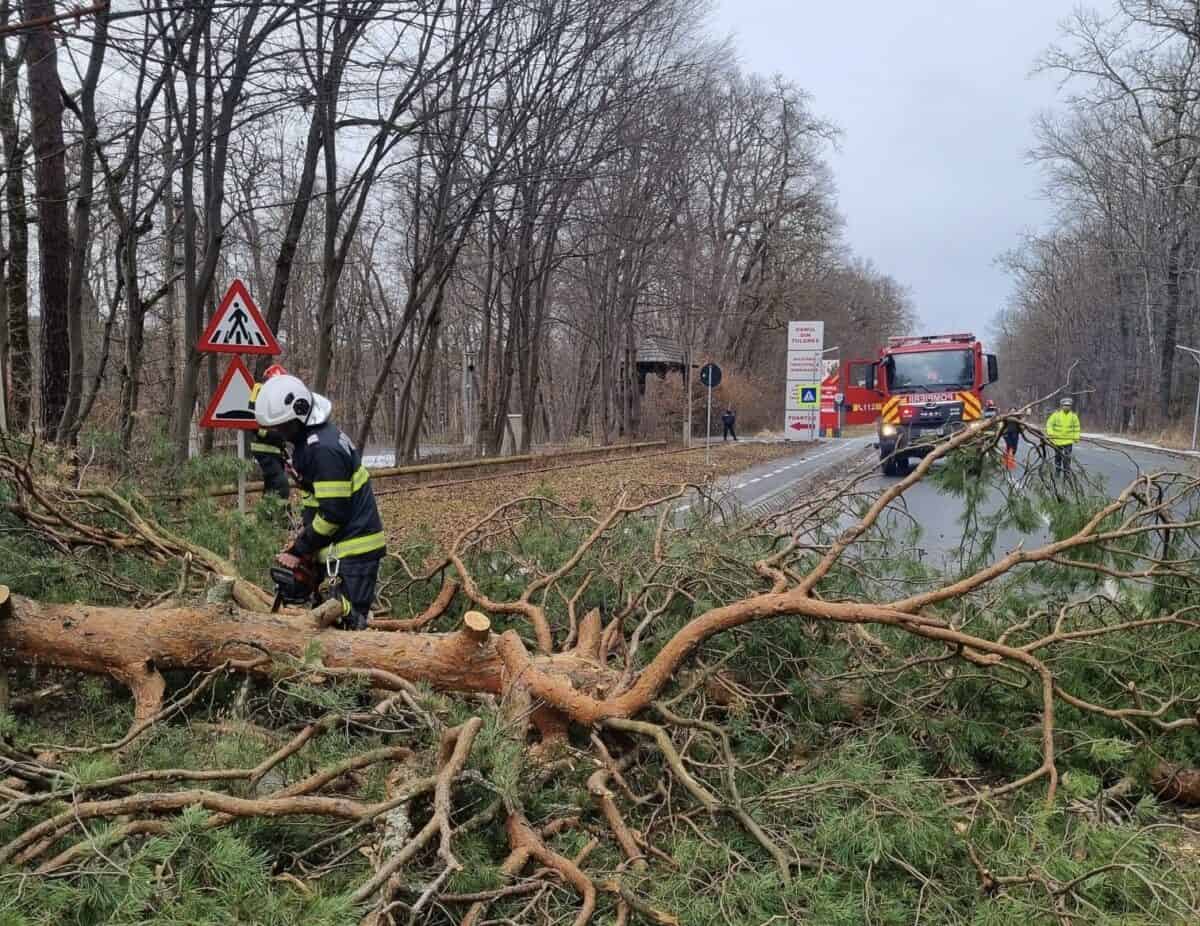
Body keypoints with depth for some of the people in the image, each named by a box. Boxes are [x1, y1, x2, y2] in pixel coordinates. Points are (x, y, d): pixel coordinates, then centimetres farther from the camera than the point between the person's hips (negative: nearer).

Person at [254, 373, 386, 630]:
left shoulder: (324, 448, -21)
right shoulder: (308, 438, 11)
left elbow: (334, 512, -22)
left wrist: (298, 551, -12)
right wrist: (305, 531, 9)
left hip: (354, 548, -10)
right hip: (348, 544, 10)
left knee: (348, 622, -9)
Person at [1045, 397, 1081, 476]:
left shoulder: (1073, 416, 1)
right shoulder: (1056, 414, -6)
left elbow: (1076, 427, 10)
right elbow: (1049, 423, -2)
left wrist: (1076, 437, 6)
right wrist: (1050, 433, -14)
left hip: (1068, 441, 0)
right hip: (1057, 440, 0)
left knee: (1067, 458, -6)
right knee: (1058, 457, 13)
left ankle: (1067, 473, 0)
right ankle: (1057, 472, 27)